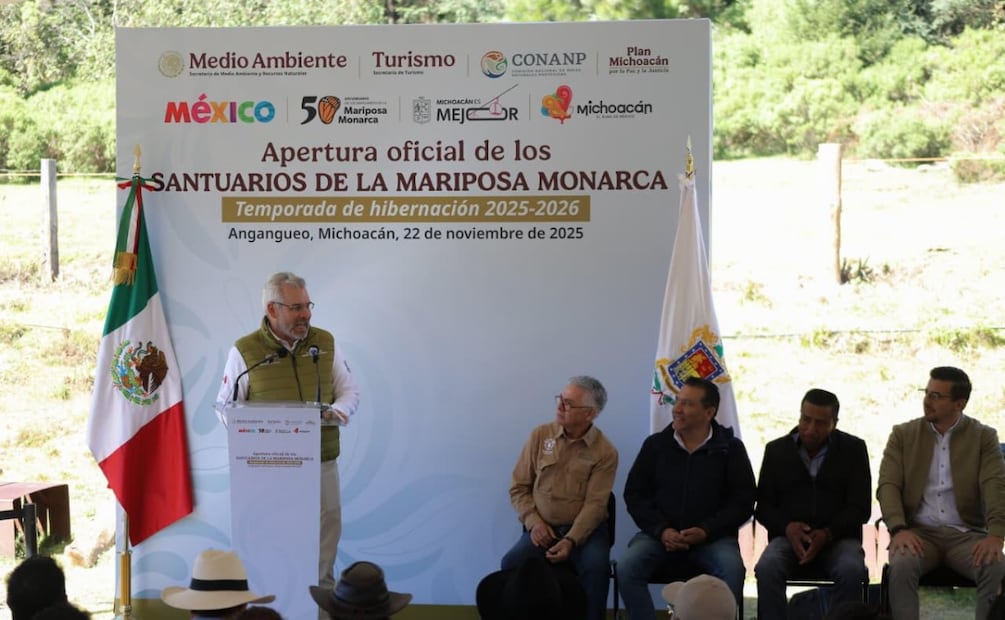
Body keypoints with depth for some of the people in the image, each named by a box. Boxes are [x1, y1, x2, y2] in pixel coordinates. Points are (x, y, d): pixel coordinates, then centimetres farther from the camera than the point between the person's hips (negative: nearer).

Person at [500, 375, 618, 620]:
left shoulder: (605, 452, -4)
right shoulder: (540, 436, 4)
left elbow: (595, 504, -11)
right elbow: (519, 487, 7)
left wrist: (570, 541, -25)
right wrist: (534, 523, -9)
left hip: (584, 529, -2)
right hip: (543, 528, 2)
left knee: (596, 566, -33)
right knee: (511, 564, -26)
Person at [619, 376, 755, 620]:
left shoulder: (731, 449, 2)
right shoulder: (655, 445, 7)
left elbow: (743, 502, 0)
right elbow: (634, 494, 7)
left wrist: (706, 531, -14)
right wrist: (661, 530, -10)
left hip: (712, 537, -1)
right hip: (661, 535, 2)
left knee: (733, 569, -33)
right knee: (627, 567, -27)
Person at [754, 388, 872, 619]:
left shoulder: (853, 449, 7)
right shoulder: (776, 450, 11)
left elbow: (860, 507, 1)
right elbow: (763, 505, 10)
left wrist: (827, 534, -16)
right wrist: (787, 527, -13)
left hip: (838, 537, -1)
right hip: (789, 536, 1)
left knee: (851, 571, -34)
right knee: (767, 568, -32)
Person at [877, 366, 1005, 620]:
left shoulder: (984, 437, 7)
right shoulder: (903, 435, 10)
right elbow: (888, 485, 0)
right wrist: (899, 529, -20)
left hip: (966, 533, 0)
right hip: (919, 532, 0)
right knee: (901, 565, -34)